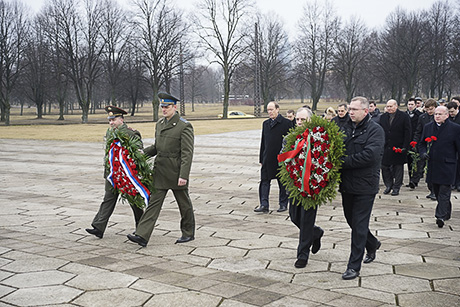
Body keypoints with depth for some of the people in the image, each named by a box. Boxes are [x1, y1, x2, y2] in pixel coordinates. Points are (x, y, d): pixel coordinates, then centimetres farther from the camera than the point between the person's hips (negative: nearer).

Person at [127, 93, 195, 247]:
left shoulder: (184, 126, -12)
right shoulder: (160, 124, 10)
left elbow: (187, 153, -17)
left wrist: (183, 175, -22)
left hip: (176, 172, -6)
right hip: (160, 171, 6)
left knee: (184, 203, 10)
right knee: (154, 202, 0)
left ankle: (188, 233, 27)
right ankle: (142, 236, -3)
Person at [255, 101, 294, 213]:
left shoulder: (287, 123, -5)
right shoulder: (265, 124, 11)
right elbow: (263, 142, 14)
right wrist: (261, 159, 11)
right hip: (268, 159, 4)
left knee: (283, 183, 7)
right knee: (264, 181, -1)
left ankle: (283, 204, 19)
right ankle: (264, 205, 1)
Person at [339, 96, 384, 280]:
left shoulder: (375, 130, -10)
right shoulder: (346, 128, 8)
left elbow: (369, 155, -22)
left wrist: (344, 161, -20)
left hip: (365, 185, -6)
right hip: (347, 184, 7)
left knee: (359, 225, -2)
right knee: (351, 220, 18)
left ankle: (354, 267, 7)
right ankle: (372, 244, 44)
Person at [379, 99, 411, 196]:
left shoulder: (404, 116, -4)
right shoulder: (383, 117, 8)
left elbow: (407, 133, -6)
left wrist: (405, 147, -11)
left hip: (398, 147, -4)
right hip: (385, 147, 4)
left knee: (398, 167, 5)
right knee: (385, 167, 6)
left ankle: (396, 187, 15)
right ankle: (388, 185, 22)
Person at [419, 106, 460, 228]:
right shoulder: (428, 127, 8)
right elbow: (422, 143, 17)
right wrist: (423, 153, -1)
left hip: (447, 166, -5)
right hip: (432, 165, 5)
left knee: (444, 192, -7)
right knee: (437, 191, 14)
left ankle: (441, 216, -7)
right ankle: (447, 212, 31)